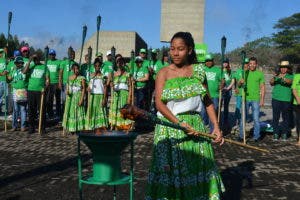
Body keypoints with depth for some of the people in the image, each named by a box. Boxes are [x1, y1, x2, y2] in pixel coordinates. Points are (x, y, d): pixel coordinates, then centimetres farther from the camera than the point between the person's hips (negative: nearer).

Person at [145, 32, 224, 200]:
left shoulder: (198, 71, 8)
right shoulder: (164, 73, 1)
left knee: (197, 168, 5)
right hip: (170, 128, -2)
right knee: (169, 171, 1)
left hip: (196, 125, 2)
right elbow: (159, 103, -10)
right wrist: (179, 123, -20)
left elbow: (208, 102, 11)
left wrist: (216, 126, 2)